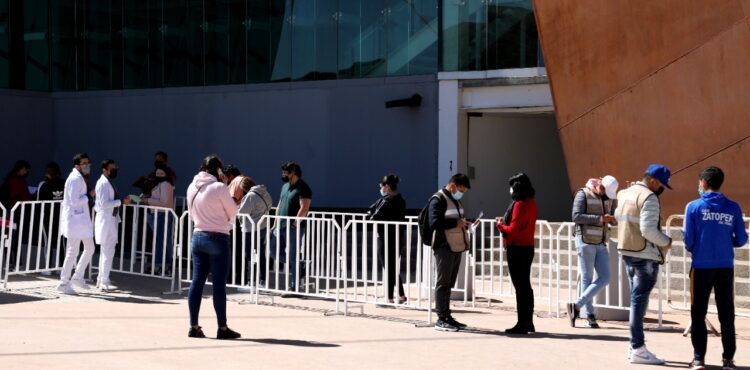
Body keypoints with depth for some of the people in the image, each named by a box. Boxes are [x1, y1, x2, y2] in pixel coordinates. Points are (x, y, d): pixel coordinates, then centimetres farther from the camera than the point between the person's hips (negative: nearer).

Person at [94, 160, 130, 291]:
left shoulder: (108, 182, 15)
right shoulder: (103, 183, -15)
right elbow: (104, 203, -22)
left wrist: (121, 201, 8)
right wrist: (121, 202, -21)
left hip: (110, 219, 11)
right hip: (105, 220, -10)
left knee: (106, 251, 16)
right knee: (108, 251, -8)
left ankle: (101, 280, 24)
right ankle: (104, 282, -5)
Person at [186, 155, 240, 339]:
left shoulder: (192, 188, 6)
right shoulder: (219, 187, -13)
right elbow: (232, 213, -3)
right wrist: (233, 200, 15)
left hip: (198, 236, 6)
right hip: (217, 238, -6)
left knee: (197, 281, 8)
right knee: (219, 284, -1)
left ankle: (194, 326, 10)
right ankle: (222, 328, 3)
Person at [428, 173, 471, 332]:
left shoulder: (456, 200, 19)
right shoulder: (438, 200, -11)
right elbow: (434, 222, -21)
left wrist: (464, 224, 8)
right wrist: (456, 223, -21)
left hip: (456, 247, 9)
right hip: (444, 247, -9)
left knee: (449, 283, 13)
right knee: (443, 283, -6)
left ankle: (447, 316, 18)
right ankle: (441, 319, -5)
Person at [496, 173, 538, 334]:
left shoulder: (519, 204, -17)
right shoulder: (531, 203, 11)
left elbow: (513, 230, -19)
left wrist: (500, 225, -2)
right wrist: (506, 221, 8)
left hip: (517, 248, -9)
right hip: (528, 247, 9)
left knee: (520, 286, -6)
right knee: (525, 286, 14)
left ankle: (522, 324, -4)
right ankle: (528, 323, 19)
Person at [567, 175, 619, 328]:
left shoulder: (607, 198, 11)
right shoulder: (583, 194, -8)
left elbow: (614, 218, 18)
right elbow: (576, 216, -19)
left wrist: (614, 219, -7)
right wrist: (600, 218, -25)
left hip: (601, 244, 6)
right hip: (586, 242, -6)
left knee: (605, 278, -2)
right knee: (587, 279, -1)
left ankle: (577, 305, 1)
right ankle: (590, 315, 5)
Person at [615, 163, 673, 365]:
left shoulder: (624, 194, 11)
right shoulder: (649, 197, -16)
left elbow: (618, 216, 23)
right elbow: (648, 229, -23)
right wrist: (666, 242, -9)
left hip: (627, 251, 9)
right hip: (645, 255, -9)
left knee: (636, 299, 17)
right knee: (639, 300, -7)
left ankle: (634, 346, 21)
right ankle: (637, 349, -5)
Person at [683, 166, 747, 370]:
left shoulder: (694, 207, -5)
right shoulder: (733, 208, 1)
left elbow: (688, 240, -5)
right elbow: (741, 240, 3)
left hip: (702, 267, -2)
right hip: (725, 267, 2)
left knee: (698, 314, 6)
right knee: (726, 314, 10)